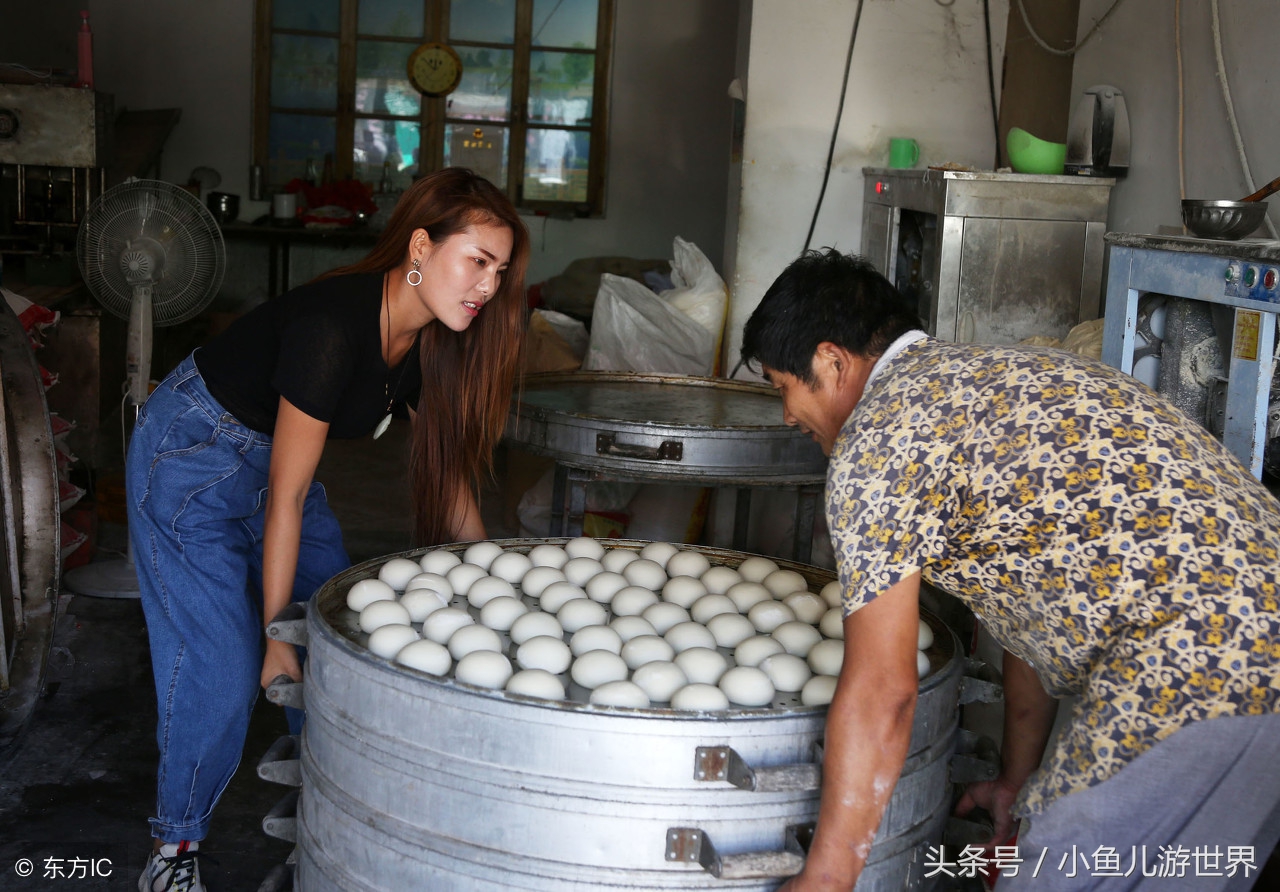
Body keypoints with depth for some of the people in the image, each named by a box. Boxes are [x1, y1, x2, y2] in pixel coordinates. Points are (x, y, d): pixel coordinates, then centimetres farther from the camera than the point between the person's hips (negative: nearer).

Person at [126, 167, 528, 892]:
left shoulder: (433, 337, -11)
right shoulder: (332, 327, -34)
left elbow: (447, 469, 2)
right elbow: (285, 498, -28)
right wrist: (277, 634, -20)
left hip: (274, 451, 8)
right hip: (193, 456, -8)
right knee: (223, 663, -10)